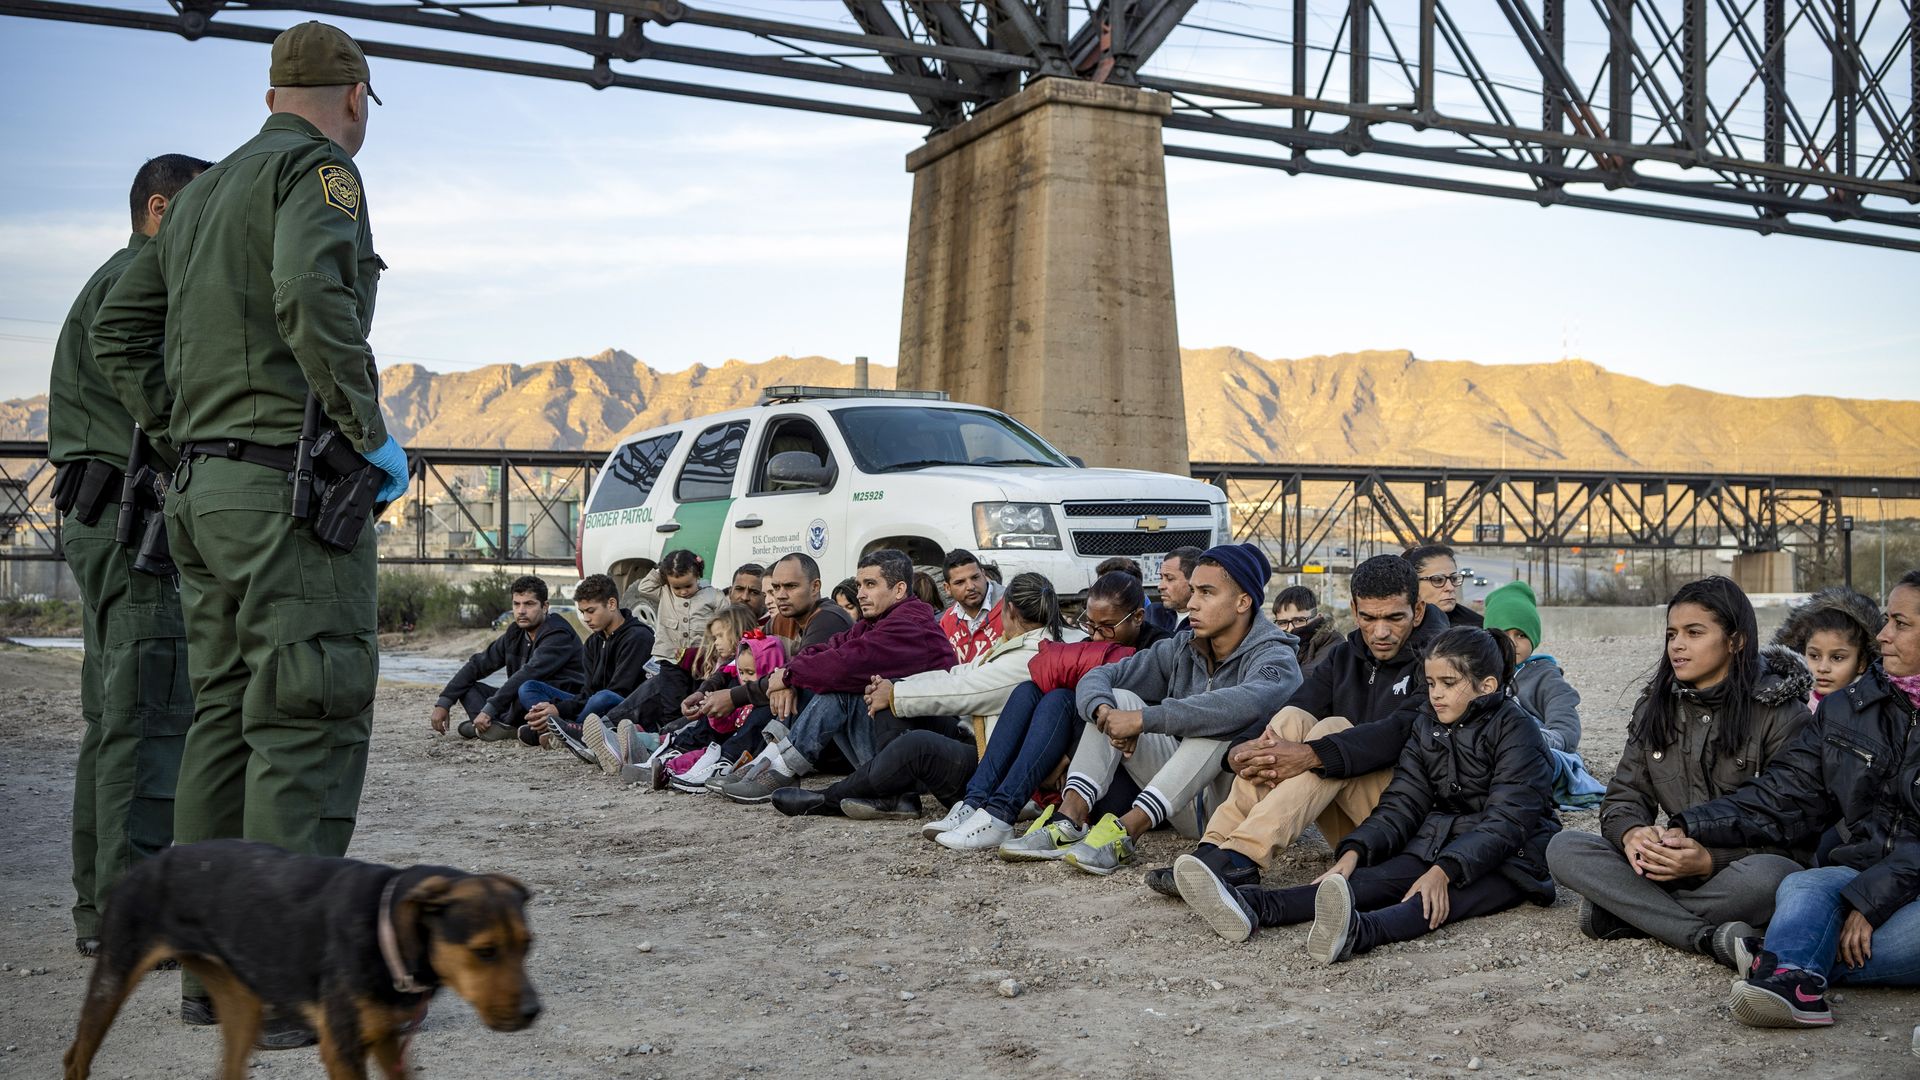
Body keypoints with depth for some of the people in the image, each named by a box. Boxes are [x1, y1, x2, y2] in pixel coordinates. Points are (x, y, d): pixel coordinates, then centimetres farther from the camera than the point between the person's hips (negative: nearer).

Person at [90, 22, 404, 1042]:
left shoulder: (200, 192, 22)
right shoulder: (320, 169, -4)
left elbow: (117, 329, 22)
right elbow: (312, 295, -23)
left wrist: (180, 445, 20)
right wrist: (373, 431, -15)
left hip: (202, 492, 9)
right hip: (292, 485, -9)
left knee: (224, 718, 11)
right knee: (308, 726, -8)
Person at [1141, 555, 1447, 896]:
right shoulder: (1344, 656, 12)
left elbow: (1402, 730, -24)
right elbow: (1300, 703, -2)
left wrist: (1312, 755, -36)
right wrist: (1239, 750, -24)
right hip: (1346, 822, 5)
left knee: (1332, 730, -28)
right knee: (1292, 718, -17)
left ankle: (1240, 859, -43)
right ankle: (1214, 848, -31)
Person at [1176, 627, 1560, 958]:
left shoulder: (1516, 730, -11)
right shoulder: (1427, 725, 8)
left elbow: (1505, 822, -21)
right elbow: (1402, 803, 2)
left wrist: (1443, 871, -35)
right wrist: (1354, 851, -17)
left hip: (1510, 857, -5)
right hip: (1437, 843, 5)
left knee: (1439, 898, -37)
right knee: (1375, 879, -24)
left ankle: (1357, 932, -70)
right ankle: (1251, 907, -51)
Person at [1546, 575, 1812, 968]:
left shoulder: (1780, 714, -7)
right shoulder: (1655, 707, 10)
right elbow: (1625, 795, 7)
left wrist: (1711, 860, -26)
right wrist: (1631, 833, -19)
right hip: (1677, 863, 5)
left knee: (1765, 876, -41)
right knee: (1563, 848, -18)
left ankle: (1623, 915, -22)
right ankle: (1707, 937, -31)